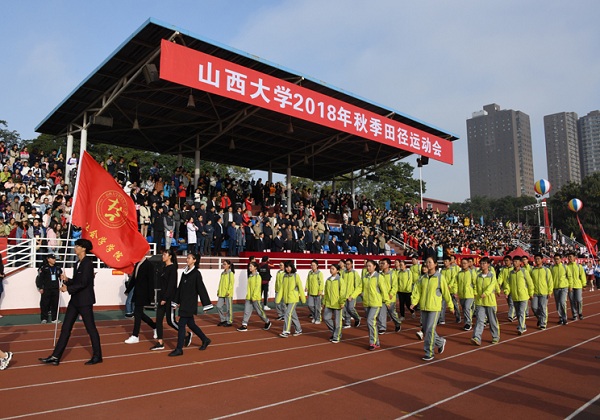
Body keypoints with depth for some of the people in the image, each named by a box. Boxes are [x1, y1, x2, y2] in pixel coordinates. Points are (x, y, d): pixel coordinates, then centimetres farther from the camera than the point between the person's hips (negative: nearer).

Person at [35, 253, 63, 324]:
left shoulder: (58, 268, 11)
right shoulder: (43, 268, -4)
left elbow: (61, 277, 17)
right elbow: (39, 278, -6)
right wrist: (40, 288, -9)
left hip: (55, 289, 4)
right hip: (46, 289, -4)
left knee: (55, 304, 6)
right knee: (45, 304, -2)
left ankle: (54, 318, 13)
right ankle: (44, 318, 9)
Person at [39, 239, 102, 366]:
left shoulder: (87, 263, -14)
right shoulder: (78, 263, 14)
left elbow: (83, 283, -20)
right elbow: (76, 281, 17)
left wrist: (68, 288, -13)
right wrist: (66, 280, 0)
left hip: (85, 301, -9)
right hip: (75, 300, 9)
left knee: (91, 328, 1)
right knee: (65, 328, 8)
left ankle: (97, 356, 12)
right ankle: (55, 357, 12)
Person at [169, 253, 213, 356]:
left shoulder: (196, 274, -10)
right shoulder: (184, 273, 10)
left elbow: (201, 289, -12)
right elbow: (180, 288, 15)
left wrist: (206, 305, -12)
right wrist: (176, 302, 15)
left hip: (190, 304, -7)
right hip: (183, 303, 7)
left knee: (181, 324, -8)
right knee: (190, 323, 15)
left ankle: (179, 349, 1)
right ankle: (205, 340, 32)